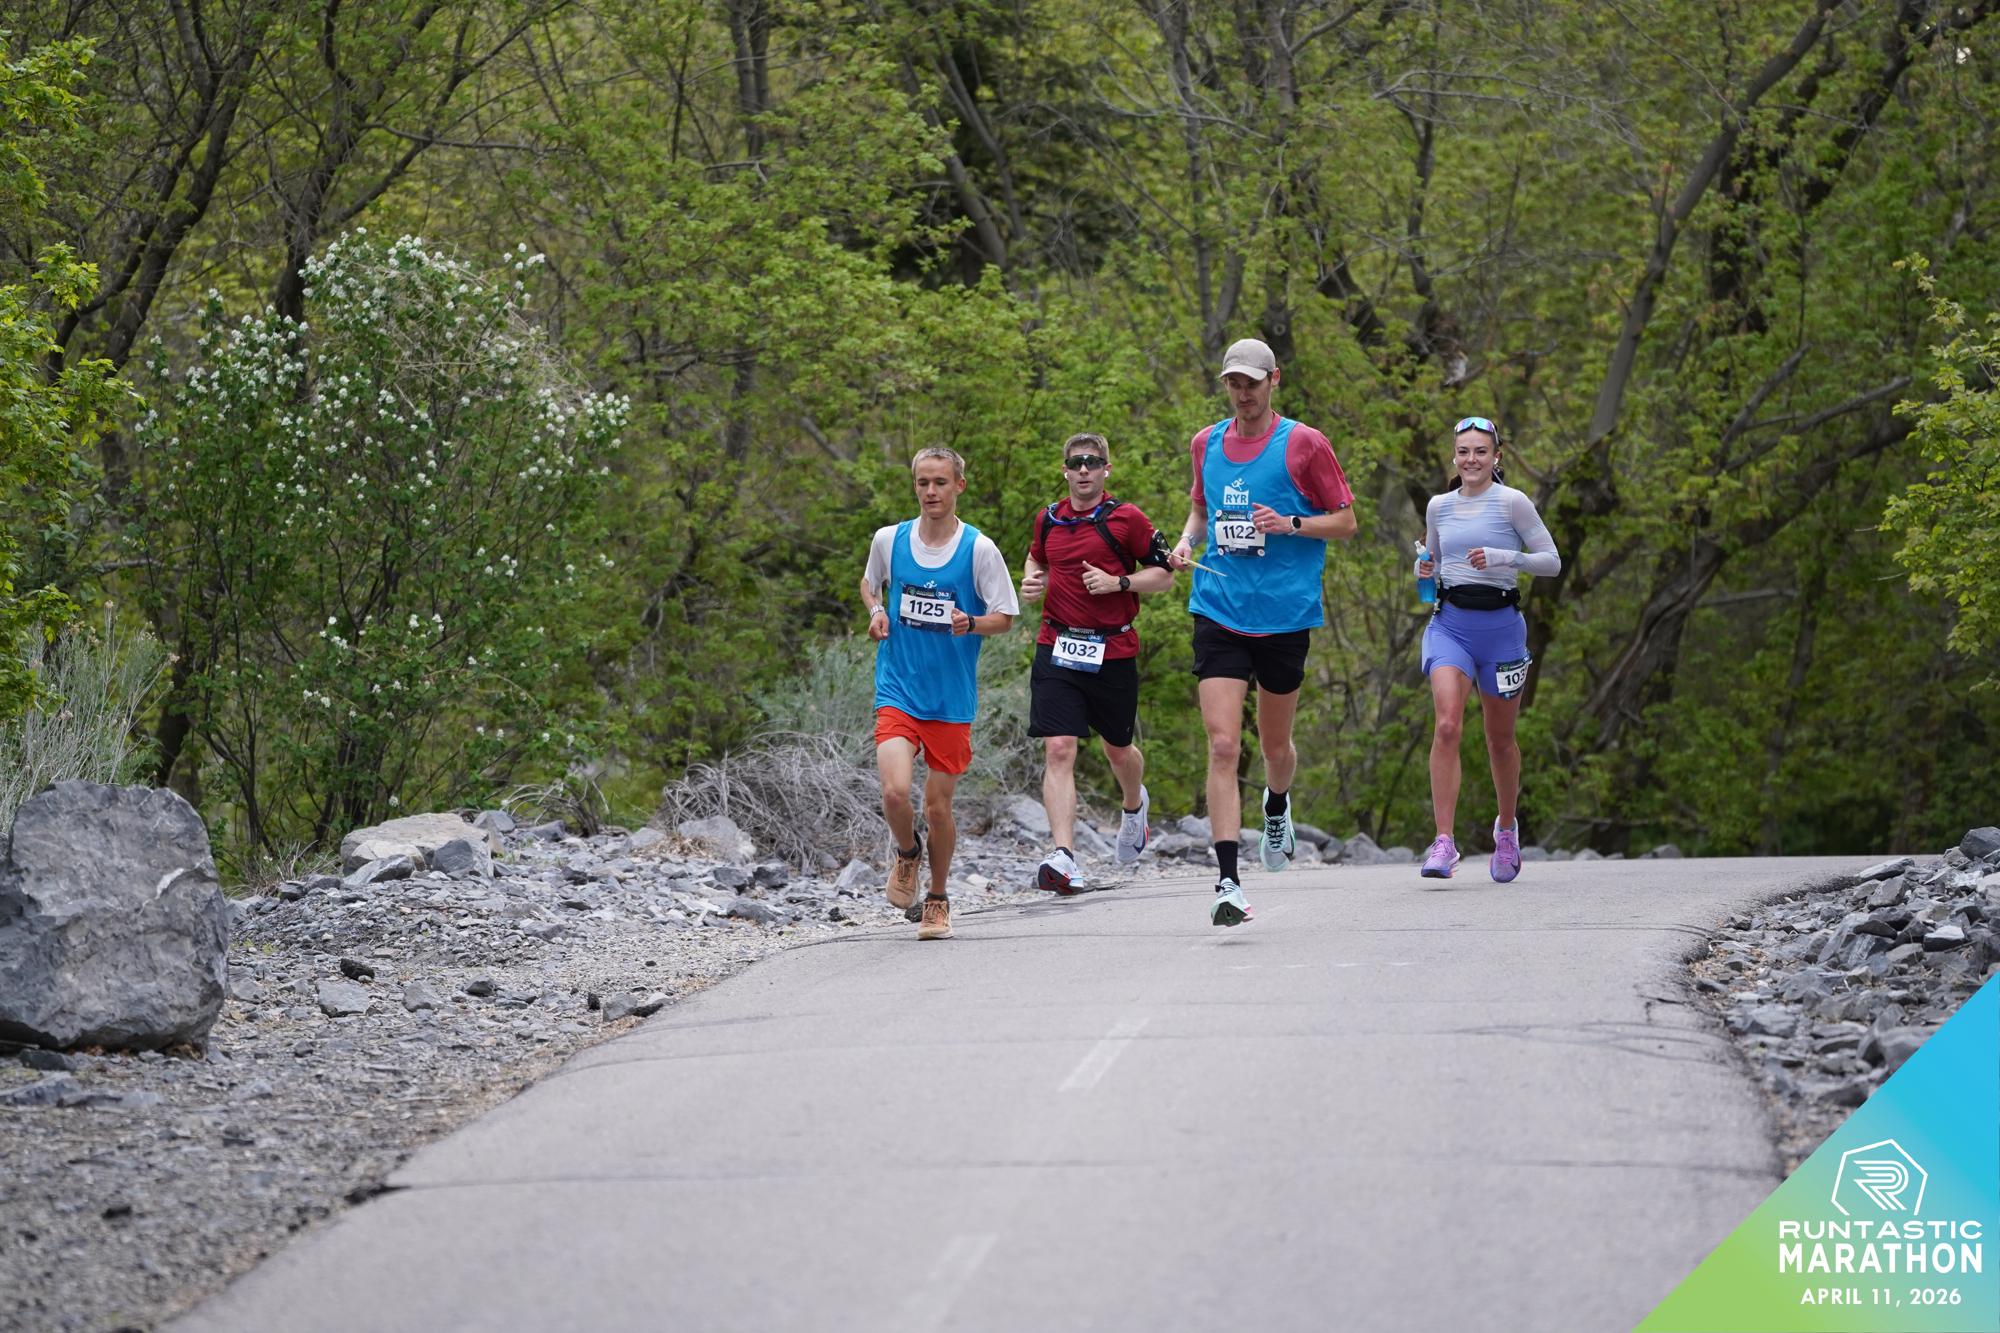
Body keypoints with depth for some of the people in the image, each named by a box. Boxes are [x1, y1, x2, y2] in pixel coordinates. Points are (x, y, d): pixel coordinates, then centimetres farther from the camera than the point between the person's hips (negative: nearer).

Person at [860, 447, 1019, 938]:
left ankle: (937, 900, 27)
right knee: (895, 792, -18)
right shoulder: (889, 539, 2)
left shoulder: (979, 549, -5)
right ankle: (907, 854, 17)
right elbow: (869, 583, 23)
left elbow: (1005, 617, 1)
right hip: (897, 690, 1)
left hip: (952, 698, -1)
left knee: (938, 807, 4)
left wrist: (969, 623, -19)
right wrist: (876, 612, 2)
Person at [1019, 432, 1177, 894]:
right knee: (1058, 751, -13)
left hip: (1113, 652, -2)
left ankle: (1134, 805, 52)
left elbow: (1164, 574, 0)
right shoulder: (1048, 519, 8)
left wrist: (1117, 582, -15)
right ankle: (1064, 858, -21)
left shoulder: (1126, 519, -4)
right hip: (1057, 647, 2)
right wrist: (1032, 582, 6)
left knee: (1118, 749, 16)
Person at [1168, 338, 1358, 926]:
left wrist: (1292, 525, -17)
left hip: (1285, 614, -2)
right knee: (1222, 745, -12)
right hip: (1220, 611, 2)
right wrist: (1186, 540, 4)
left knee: (1275, 746, 13)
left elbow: (1346, 522, 1)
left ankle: (1277, 807, 49)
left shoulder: (1304, 444, -3)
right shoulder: (1206, 443, 9)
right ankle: (1228, 882, -16)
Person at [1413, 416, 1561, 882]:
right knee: (1447, 726, -19)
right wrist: (1425, 571, -1)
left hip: (1500, 625, -2)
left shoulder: (1512, 503, -4)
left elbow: (1552, 561, -4)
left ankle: (1506, 827, 36)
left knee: (1500, 738, 10)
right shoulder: (1438, 507, 8)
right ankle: (1444, 842, -22)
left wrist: (1502, 557, -18)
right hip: (1449, 624, 2)